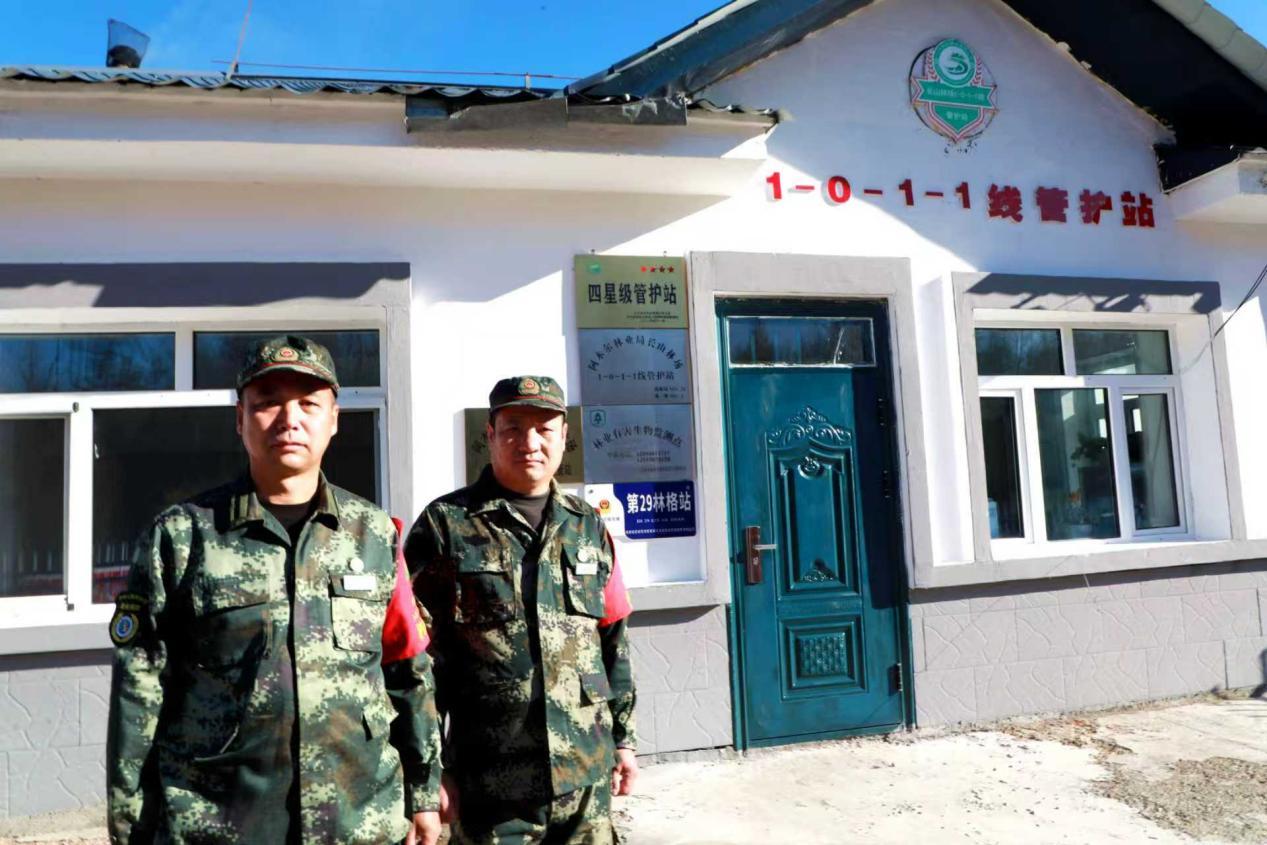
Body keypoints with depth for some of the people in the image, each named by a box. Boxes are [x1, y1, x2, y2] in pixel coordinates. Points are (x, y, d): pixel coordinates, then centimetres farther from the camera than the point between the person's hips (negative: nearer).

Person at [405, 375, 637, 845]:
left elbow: (613, 642, 12)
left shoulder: (588, 526, 8)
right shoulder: (445, 525, -6)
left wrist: (623, 736, 12)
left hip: (587, 775, 4)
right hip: (490, 781, -4)